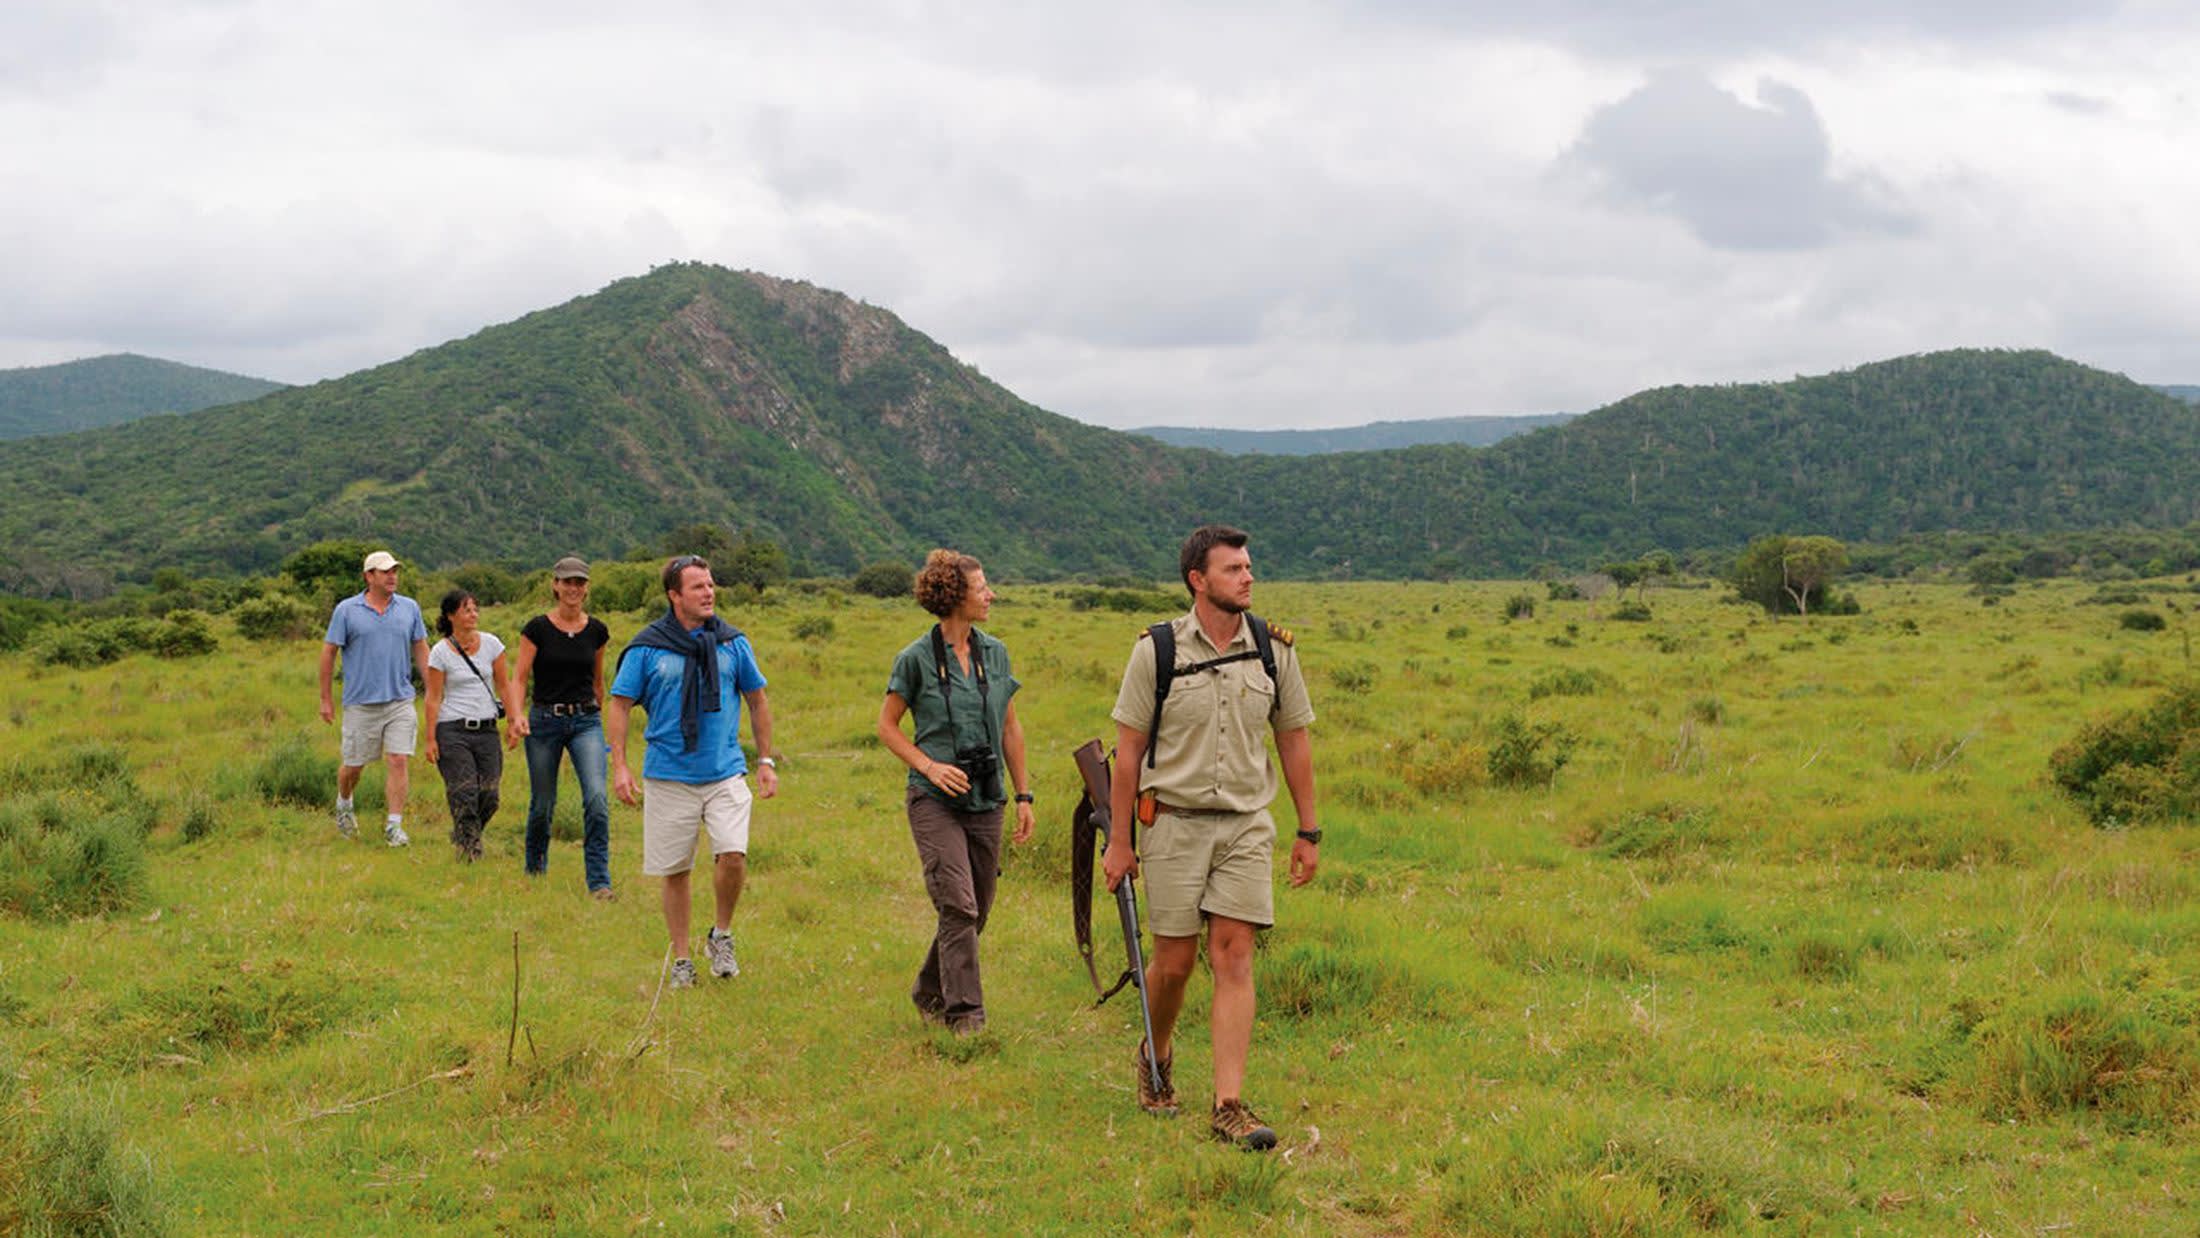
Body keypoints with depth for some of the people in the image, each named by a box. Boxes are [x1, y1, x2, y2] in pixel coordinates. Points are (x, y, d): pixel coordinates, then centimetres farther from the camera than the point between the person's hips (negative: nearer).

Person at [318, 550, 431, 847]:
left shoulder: (409, 608, 6)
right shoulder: (346, 610, -3)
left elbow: (421, 650, 13)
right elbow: (328, 652, 2)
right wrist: (325, 699, 3)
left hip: (400, 700, 2)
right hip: (361, 703, -1)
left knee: (398, 761, -8)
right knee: (354, 764, 9)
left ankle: (394, 826, -2)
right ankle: (343, 805, 39)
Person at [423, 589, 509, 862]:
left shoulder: (491, 644, 5)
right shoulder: (440, 653, -4)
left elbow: (503, 686, 9)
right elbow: (433, 698, -3)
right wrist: (430, 739, -6)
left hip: (486, 728, 3)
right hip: (453, 730, -3)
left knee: (489, 796, 0)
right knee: (464, 794, -10)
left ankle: (460, 836, 25)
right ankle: (471, 850, 1)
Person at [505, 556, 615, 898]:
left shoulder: (596, 630, 4)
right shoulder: (537, 628, -4)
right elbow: (519, 678, -7)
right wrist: (517, 716, -23)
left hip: (586, 720, 1)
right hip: (545, 720, -1)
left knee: (597, 798, -16)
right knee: (542, 803, 9)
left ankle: (599, 880, -13)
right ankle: (535, 868, 34)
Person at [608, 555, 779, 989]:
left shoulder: (732, 642, 5)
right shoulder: (647, 647, -2)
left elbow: (757, 702, 15)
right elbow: (620, 705, 3)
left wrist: (766, 761, 12)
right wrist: (619, 766, -6)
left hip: (725, 774, 1)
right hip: (668, 777, -1)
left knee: (733, 855, -16)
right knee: (675, 871, 5)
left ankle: (722, 936, 9)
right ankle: (680, 961, 21)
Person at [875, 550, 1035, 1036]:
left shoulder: (995, 653, 8)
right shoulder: (916, 658, -6)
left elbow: (1010, 729, 14)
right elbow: (887, 726, 1)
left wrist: (1024, 795, 12)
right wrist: (929, 765, -13)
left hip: (986, 801, 5)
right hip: (935, 800, -5)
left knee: (976, 912, 11)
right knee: (958, 907, -14)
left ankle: (930, 994, 31)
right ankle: (965, 1014, -7)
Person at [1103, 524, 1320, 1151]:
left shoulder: (1273, 648, 2)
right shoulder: (1157, 649, -6)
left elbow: (1294, 740, 11)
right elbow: (1128, 747, -2)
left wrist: (1308, 831, 11)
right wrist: (1119, 840, -3)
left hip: (1246, 823, 2)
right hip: (1174, 822, -2)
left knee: (1234, 958, -6)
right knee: (1174, 962, 4)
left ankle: (1229, 1106, -7)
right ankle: (1155, 1055, 34)